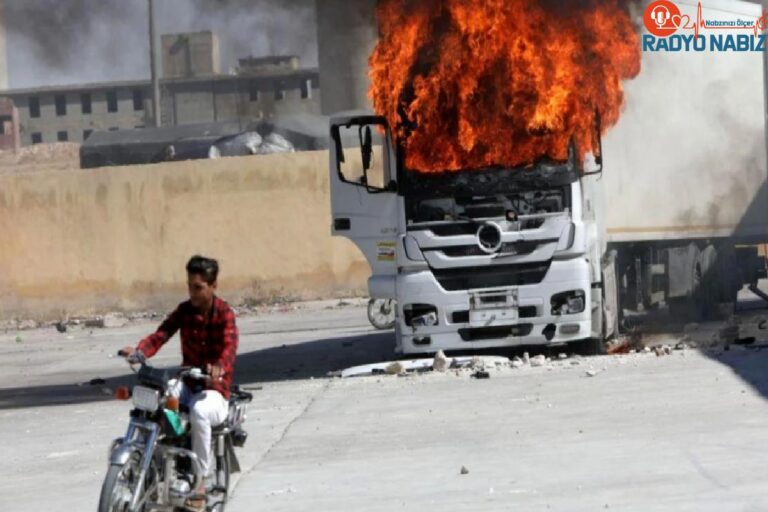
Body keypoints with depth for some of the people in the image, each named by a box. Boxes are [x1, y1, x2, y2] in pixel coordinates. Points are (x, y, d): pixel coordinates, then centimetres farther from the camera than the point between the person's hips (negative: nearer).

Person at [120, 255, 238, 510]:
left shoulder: (224, 313, -9)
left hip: (214, 387, -5)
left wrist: (219, 367, -50)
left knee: (199, 411, -38)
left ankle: (200, 482, -27)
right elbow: (161, 334, -8)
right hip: (187, 381, 5)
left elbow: (230, 346, -27)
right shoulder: (184, 310, 5)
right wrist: (139, 351, -30)